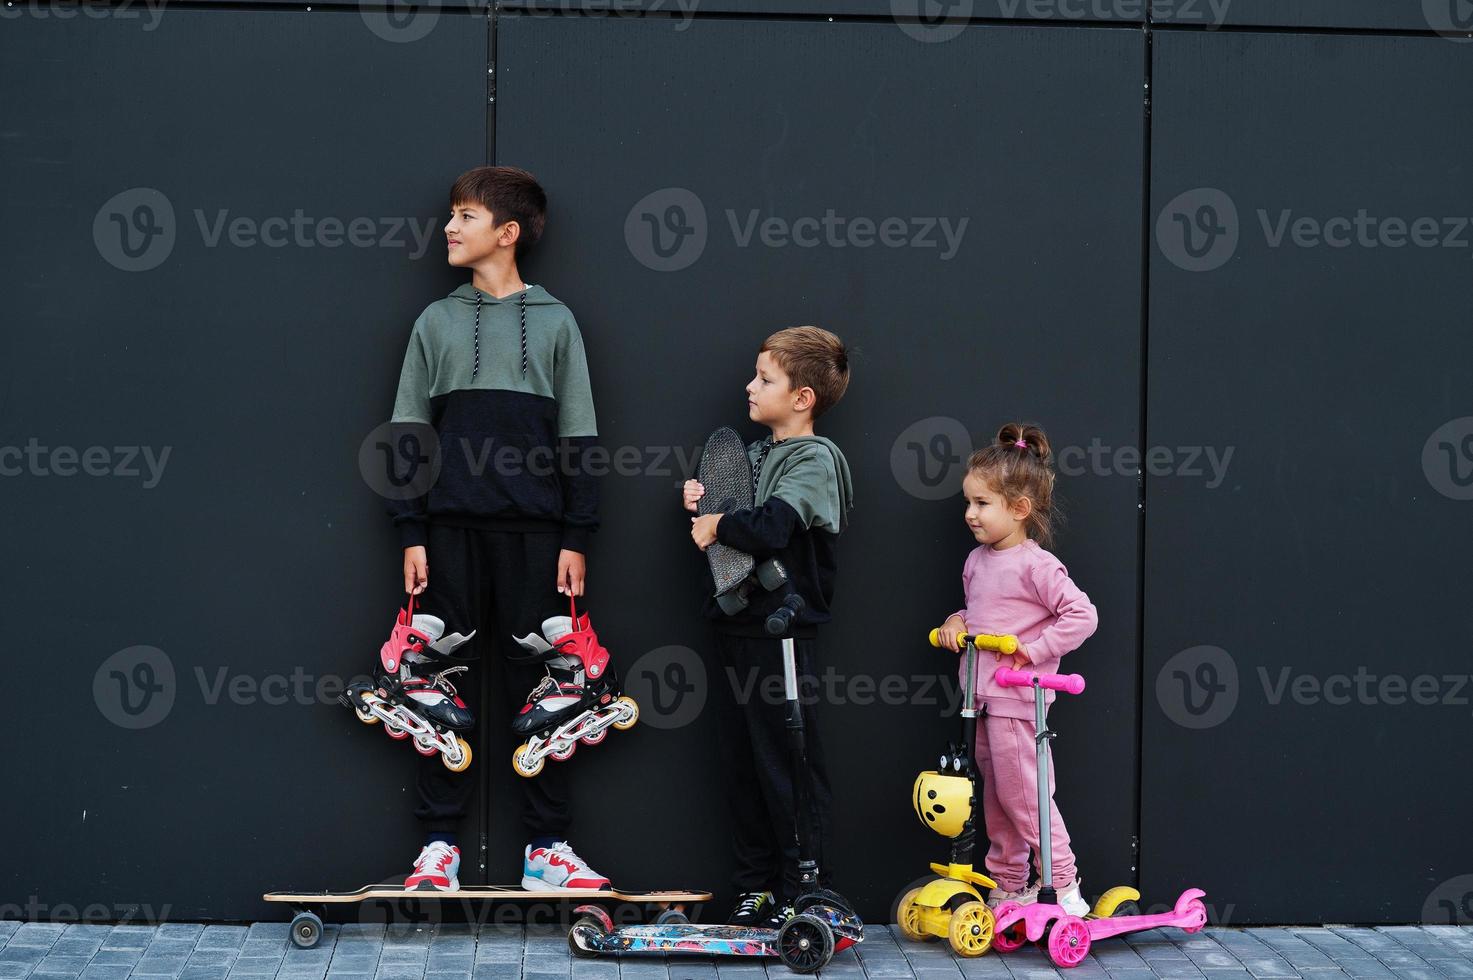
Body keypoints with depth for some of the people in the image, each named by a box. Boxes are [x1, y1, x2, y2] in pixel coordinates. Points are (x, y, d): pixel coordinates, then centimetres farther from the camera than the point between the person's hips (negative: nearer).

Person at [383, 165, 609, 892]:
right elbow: (410, 435, 9)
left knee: (539, 684, 1)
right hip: (452, 530, 1)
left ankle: (547, 846, 7)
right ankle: (439, 843, 9)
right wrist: (411, 534, 1)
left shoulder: (555, 323, 8)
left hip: (534, 532, -1)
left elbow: (577, 439, 6)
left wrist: (577, 538, 0)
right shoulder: (436, 322, 11)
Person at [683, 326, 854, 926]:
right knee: (742, 761, 11)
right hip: (738, 624, 8)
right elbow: (729, 523, 26)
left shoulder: (816, 458, -10)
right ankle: (755, 887, 19)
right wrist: (702, 503, 6)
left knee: (788, 762, -3)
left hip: (783, 632, -8)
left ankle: (802, 892, 4)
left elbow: (771, 527, -26)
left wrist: (718, 527, -10)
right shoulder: (756, 452, 16)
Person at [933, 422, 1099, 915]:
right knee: (996, 795, 14)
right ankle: (1008, 887, 24)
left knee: (1022, 793, -5)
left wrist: (1033, 649, -19)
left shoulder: (1036, 565, -14)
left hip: (1018, 699, -8)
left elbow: (1082, 615, -19)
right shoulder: (977, 561, 11)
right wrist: (956, 621, 5)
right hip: (983, 699, 8)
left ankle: (1064, 883, 7)